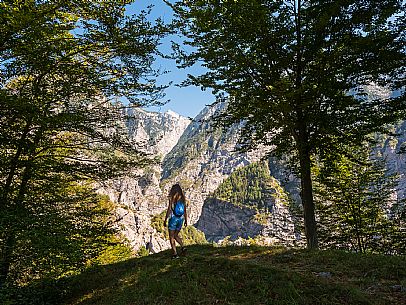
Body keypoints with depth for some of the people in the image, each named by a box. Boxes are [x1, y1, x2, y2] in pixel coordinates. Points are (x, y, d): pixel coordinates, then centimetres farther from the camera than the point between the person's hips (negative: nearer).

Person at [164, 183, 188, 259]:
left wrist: (165, 220, -4)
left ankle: (175, 253, 3)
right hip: (181, 219, 5)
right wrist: (186, 220, 17)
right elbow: (185, 211, 8)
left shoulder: (172, 198, -11)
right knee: (176, 235, 21)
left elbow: (169, 210, -12)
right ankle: (182, 247, 2)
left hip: (173, 218, -5)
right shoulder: (183, 198, 4)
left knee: (171, 237, 6)